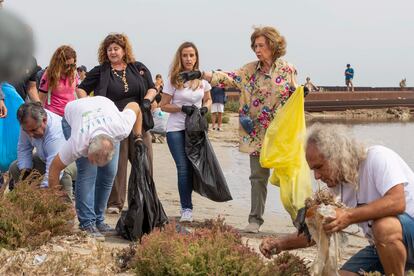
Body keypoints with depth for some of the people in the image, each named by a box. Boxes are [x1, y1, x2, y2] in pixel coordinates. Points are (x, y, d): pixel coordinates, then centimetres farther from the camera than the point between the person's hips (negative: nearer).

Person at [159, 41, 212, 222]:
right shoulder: (174, 80, -4)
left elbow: (208, 99, 18)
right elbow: (163, 105, -1)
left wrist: (205, 108, -5)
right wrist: (182, 108, -16)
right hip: (176, 129, -3)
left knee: (193, 167, 5)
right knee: (183, 168, -8)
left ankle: (186, 207, 18)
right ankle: (187, 208, -1)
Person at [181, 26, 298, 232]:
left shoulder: (288, 70, -1)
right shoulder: (250, 70, 5)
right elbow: (228, 78, -5)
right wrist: (200, 74, -16)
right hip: (257, 133, 3)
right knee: (258, 176, 7)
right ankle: (255, 219, 13)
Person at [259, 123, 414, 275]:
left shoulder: (377, 157, -18)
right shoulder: (337, 186, 4)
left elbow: (397, 202, -33)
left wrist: (349, 216, -37)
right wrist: (281, 244, -2)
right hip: (382, 246, 7)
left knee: (385, 225, -36)